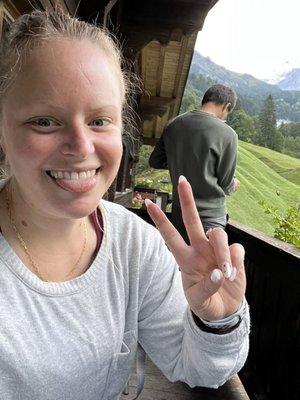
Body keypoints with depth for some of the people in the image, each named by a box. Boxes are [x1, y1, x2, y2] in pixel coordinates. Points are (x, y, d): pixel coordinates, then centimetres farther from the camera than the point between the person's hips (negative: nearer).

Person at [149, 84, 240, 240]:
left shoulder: (172, 125, -3)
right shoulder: (227, 134, -18)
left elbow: (155, 161, 8)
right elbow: (225, 185, -10)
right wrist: (233, 184, 12)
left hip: (178, 212, 5)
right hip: (210, 215, -5)